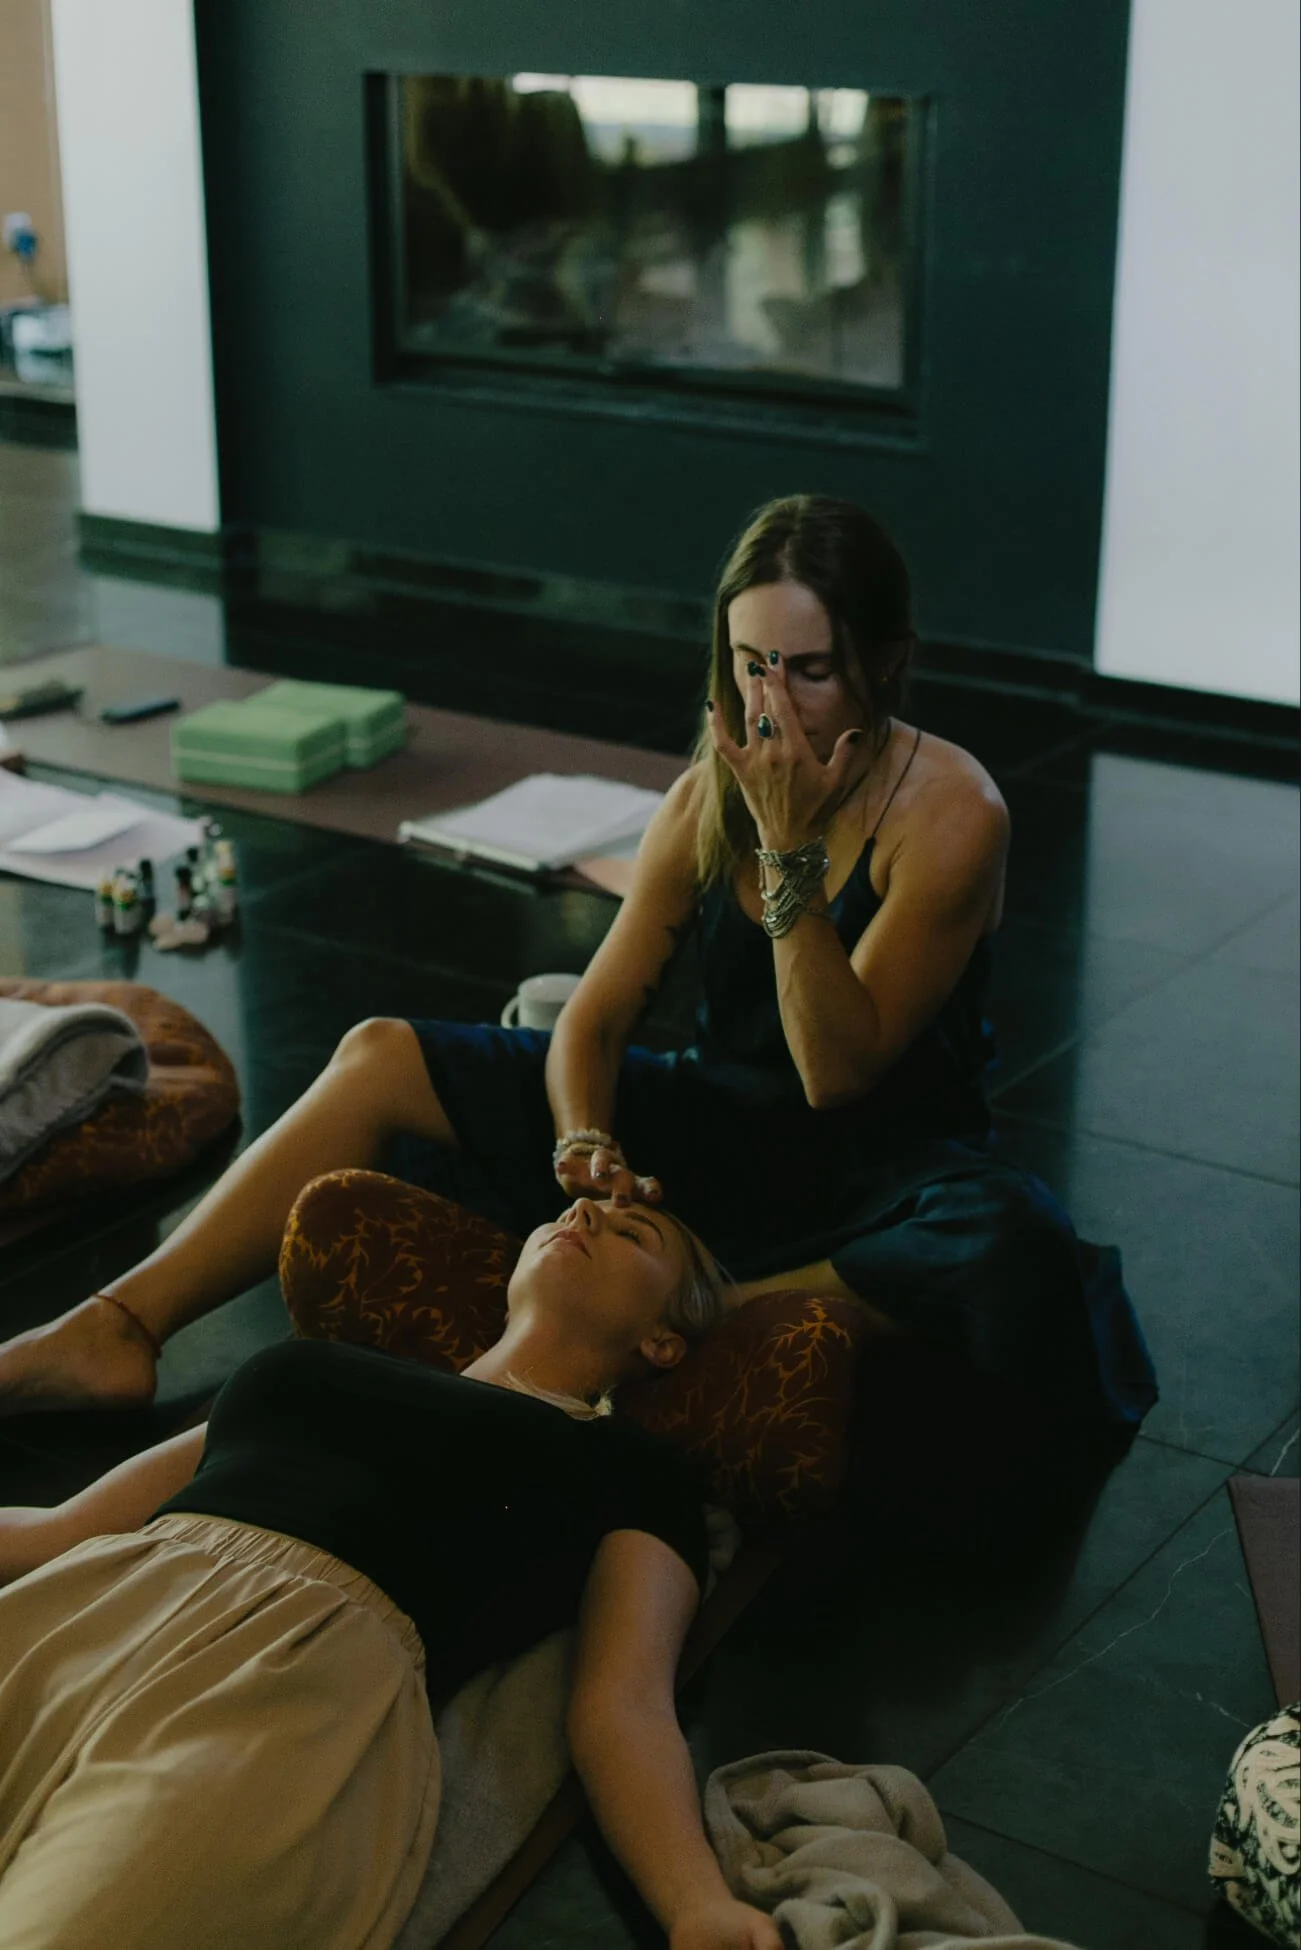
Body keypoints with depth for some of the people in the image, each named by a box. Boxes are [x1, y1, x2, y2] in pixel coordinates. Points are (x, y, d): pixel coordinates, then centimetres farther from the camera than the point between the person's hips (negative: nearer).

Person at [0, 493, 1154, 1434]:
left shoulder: (950, 811, -16)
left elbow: (838, 1071, -22)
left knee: (1007, 1255, -41)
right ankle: (115, 1333, -11)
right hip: (720, 1127, 5)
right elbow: (595, 1019, -2)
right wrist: (583, 1144, -23)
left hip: (883, 1160, -4)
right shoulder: (713, 795, -2)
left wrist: (791, 847, -28)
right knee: (384, 1058, -5)